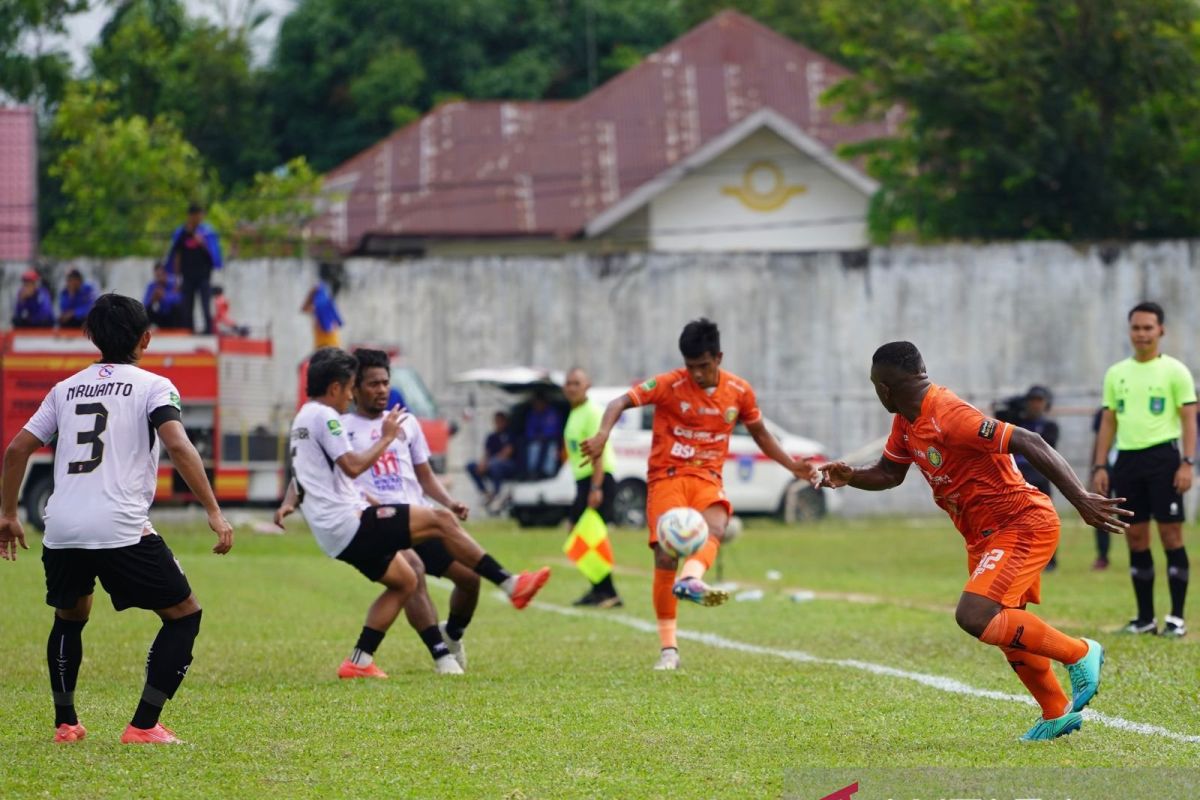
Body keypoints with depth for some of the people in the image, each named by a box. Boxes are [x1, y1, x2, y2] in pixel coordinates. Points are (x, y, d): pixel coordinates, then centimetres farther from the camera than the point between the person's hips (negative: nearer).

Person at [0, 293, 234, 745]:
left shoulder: (66, 389, 19)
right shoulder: (152, 386, 4)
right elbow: (178, 446, -12)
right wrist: (214, 513, -13)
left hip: (61, 529, 5)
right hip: (121, 529, -5)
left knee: (70, 618, 29)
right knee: (184, 615, 7)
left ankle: (65, 724, 28)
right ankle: (143, 727, 0)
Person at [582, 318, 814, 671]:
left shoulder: (740, 392, 4)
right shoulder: (669, 385, -8)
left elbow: (760, 433, 21)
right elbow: (621, 402, -14)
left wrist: (791, 465, 12)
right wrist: (603, 433, -34)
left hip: (708, 478, 3)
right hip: (667, 477, -3)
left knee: (715, 528, -32)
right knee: (666, 558, -13)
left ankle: (691, 579, -61)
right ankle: (668, 648, -5)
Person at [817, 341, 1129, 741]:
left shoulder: (948, 416, -26)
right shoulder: (907, 420, 4)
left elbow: (1030, 444, -30)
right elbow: (889, 473, 20)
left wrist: (1080, 499, -35)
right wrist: (850, 476, -3)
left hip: (1022, 524, -10)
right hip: (985, 534, 10)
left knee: (974, 616, -23)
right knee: (1006, 630, 18)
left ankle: (1079, 653, -8)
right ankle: (1057, 713, 34)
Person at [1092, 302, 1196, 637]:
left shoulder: (1175, 371, 0)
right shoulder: (1116, 373, 14)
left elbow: (1189, 420, -3)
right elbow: (1108, 423, 16)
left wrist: (1188, 463, -14)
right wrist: (1100, 467, 8)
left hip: (1162, 456, -4)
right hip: (1127, 459, 5)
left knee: (1171, 534, -6)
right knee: (1136, 538, 5)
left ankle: (1177, 618, -3)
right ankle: (1145, 618, 11)